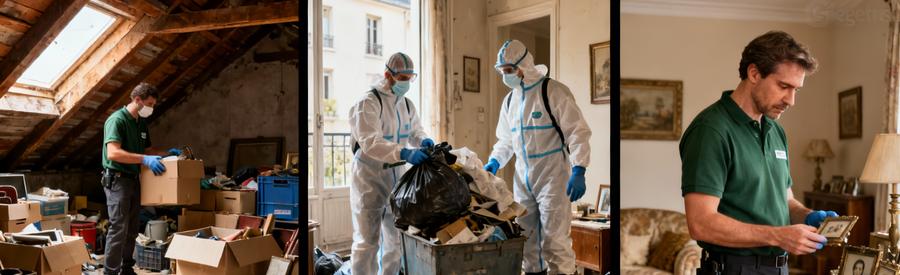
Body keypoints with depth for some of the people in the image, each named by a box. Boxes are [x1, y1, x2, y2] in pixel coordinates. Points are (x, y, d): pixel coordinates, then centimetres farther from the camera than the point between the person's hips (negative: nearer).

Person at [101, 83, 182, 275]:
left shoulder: (141, 123, 12)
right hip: (117, 180, -9)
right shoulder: (117, 120, -15)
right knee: (119, 229, -10)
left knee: (132, 229, 12)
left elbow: (146, 149, 24)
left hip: (134, 180, 9)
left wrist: (167, 153, 8)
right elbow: (113, 153, -27)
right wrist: (145, 160, -31)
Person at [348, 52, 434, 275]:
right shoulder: (368, 103, -16)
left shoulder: (406, 104, 9)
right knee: (368, 240, -4)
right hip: (370, 178, -8)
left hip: (397, 177, 8)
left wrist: (422, 140, -5)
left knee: (396, 237, 16)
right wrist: (404, 153, -40)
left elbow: (414, 131, 21)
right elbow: (370, 143, -28)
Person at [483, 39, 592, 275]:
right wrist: (494, 162, 5)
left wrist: (578, 171, -22)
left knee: (554, 240, -8)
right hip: (523, 178, 7)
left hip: (552, 176, -7)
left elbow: (577, 132, -13)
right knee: (526, 238, 12)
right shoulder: (510, 100, 12)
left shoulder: (553, 91, -9)